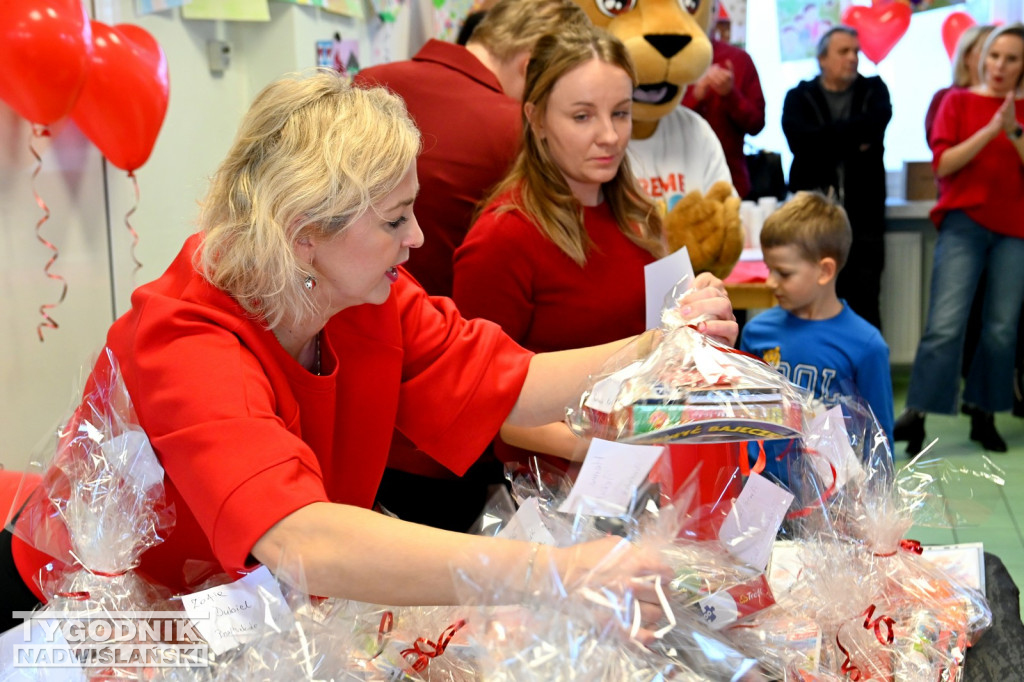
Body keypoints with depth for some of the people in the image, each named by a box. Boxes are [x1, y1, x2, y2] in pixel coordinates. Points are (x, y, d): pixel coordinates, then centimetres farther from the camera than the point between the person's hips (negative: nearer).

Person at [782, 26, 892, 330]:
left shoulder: (873, 90, 13)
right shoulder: (799, 98, 9)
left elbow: (874, 125, -10)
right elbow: (802, 141, -12)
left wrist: (827, 140, -9)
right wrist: (854, 139, -8)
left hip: (863, 214, 1)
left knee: (864, 304, 1)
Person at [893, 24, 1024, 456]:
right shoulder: (959, 101, 6)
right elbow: (942, 163, -5)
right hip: (965, 221, -2)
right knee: (946, 323, -11)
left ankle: (984, 415, 13)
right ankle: (916, 414, -9)